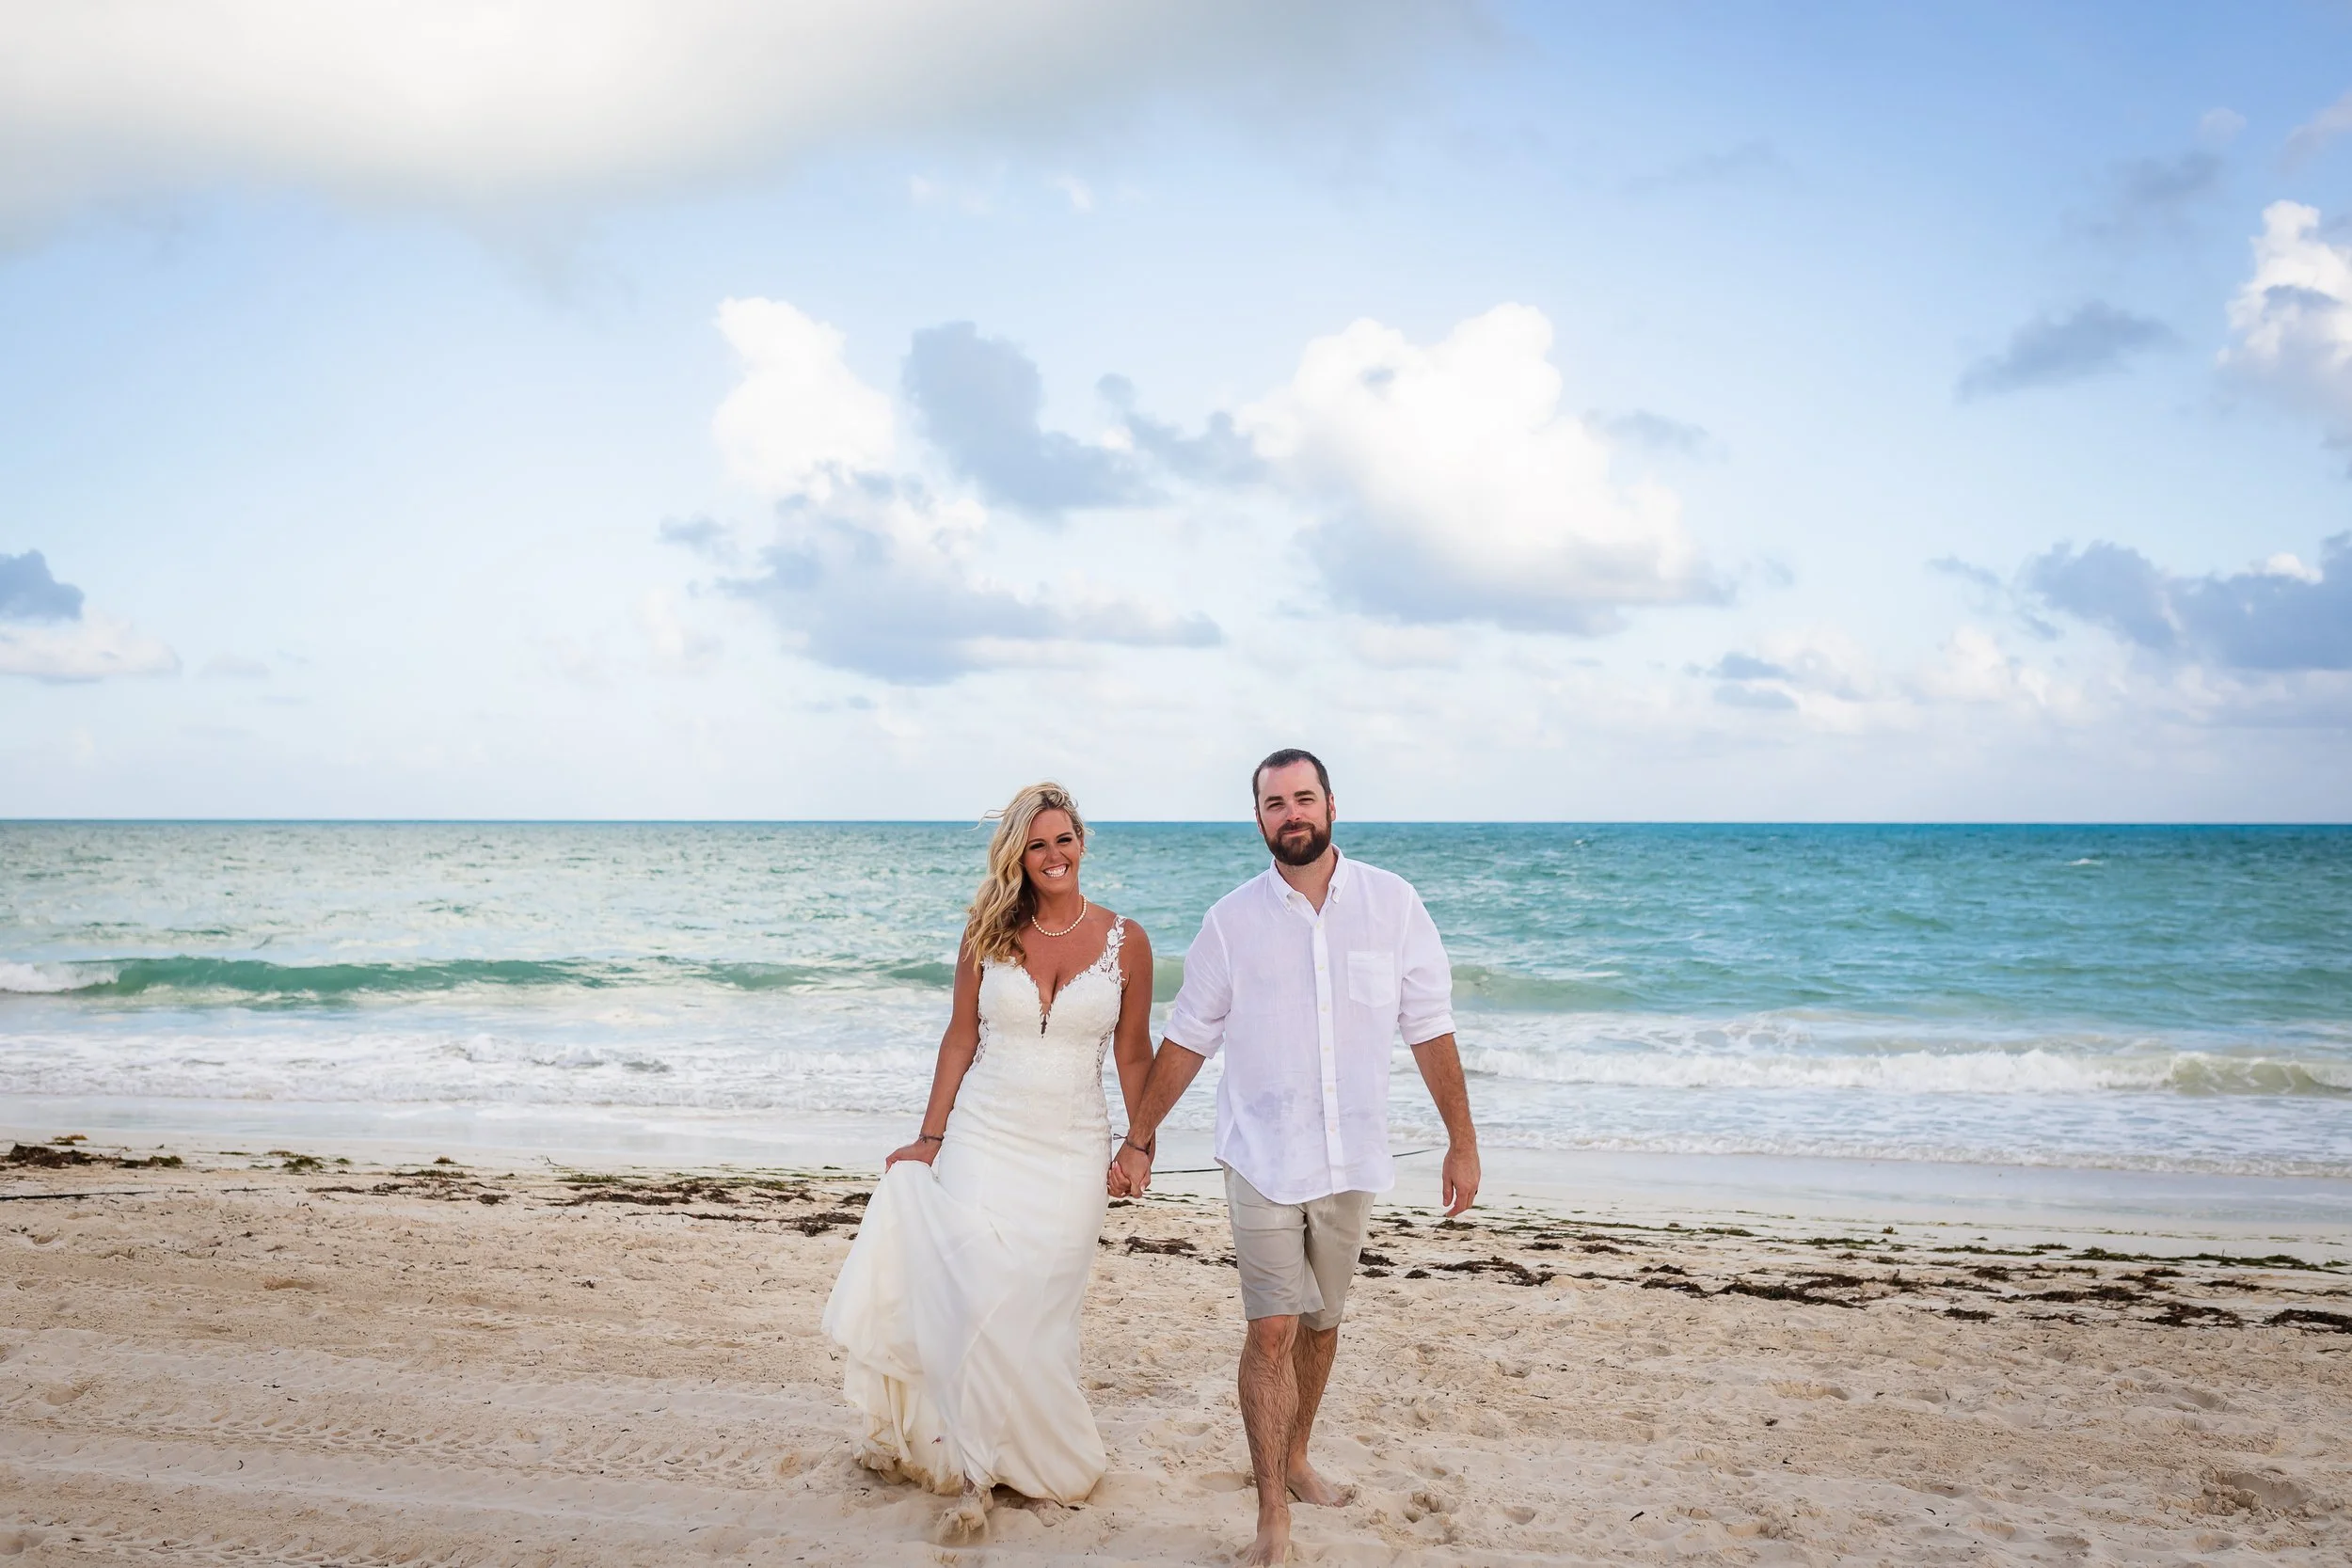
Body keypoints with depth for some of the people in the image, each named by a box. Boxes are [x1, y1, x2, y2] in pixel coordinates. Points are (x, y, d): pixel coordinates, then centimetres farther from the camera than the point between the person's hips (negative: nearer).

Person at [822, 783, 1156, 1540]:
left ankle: (1039, 1458, 22)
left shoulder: (1125, 941, -3)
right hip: (983, 1139, 0)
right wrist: (929, 1137, 2)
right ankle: (978, 1470, 7)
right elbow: (961, 1038, 4)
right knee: (977, 1300, -7)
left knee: (1040, 1310, 4)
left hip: (1072, 1153, 0)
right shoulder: (988, 934, -1)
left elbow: (1133, 1053, 5)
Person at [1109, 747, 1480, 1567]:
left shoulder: (1392, 902, -3)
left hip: (1352, 1159, 2)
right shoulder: (1232, 919, -4)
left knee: (1321, 1322, 15)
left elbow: (1430, 1029, 1)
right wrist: (1136, 1141, 5)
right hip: (1263, 1157, -2)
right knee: (1271, 1331, -6)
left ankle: (1294, 1461, 37)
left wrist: (1461, 1141, 1)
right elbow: (1186, 1040, 4)